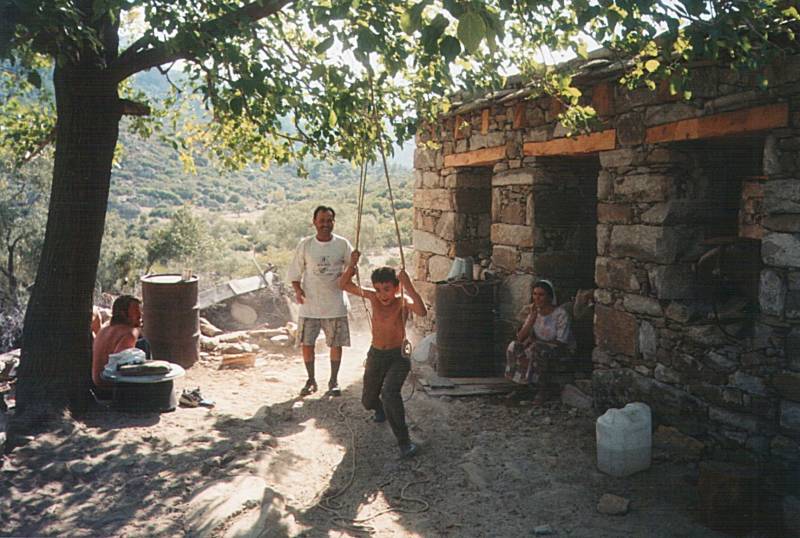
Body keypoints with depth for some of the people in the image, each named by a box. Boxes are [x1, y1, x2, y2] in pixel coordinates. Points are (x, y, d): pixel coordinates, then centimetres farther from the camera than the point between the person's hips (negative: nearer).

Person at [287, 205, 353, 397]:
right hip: (309, 304, 0)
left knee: (336, 344, 6)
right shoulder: (305, 244, -1)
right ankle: (311, 380, 22)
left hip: (335, 305, 0)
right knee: (306, 343, 4)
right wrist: (297, 290, -10)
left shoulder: (342, 244, -1)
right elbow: (295, 271, 5)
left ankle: (333, 381, 23)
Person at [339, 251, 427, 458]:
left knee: (390, 393, -29)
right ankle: (380, 409, 54)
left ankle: (404, 441, -18)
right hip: (376, 355, 5)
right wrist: (352, 265, -20)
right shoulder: (373, 297, -8)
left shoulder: (403, 301, -18)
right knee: (368, 401, 16)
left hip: (398, 357, -4)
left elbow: (422, 311, -39)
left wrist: (408, 285, -43)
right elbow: (344, 284, -3)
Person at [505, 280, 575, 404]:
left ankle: (544, 389, -19)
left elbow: (561, 342, -20)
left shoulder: (560, 313, -19)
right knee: (514, 346, -17)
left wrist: (535, 341, -18)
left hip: (563, 349, -6)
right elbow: (520, 337, -10)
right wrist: (533, 317, -22)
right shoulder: (534, 313, -1)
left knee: (536, 349, -35)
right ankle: (523, 384, -6)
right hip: (541, 345, 6)